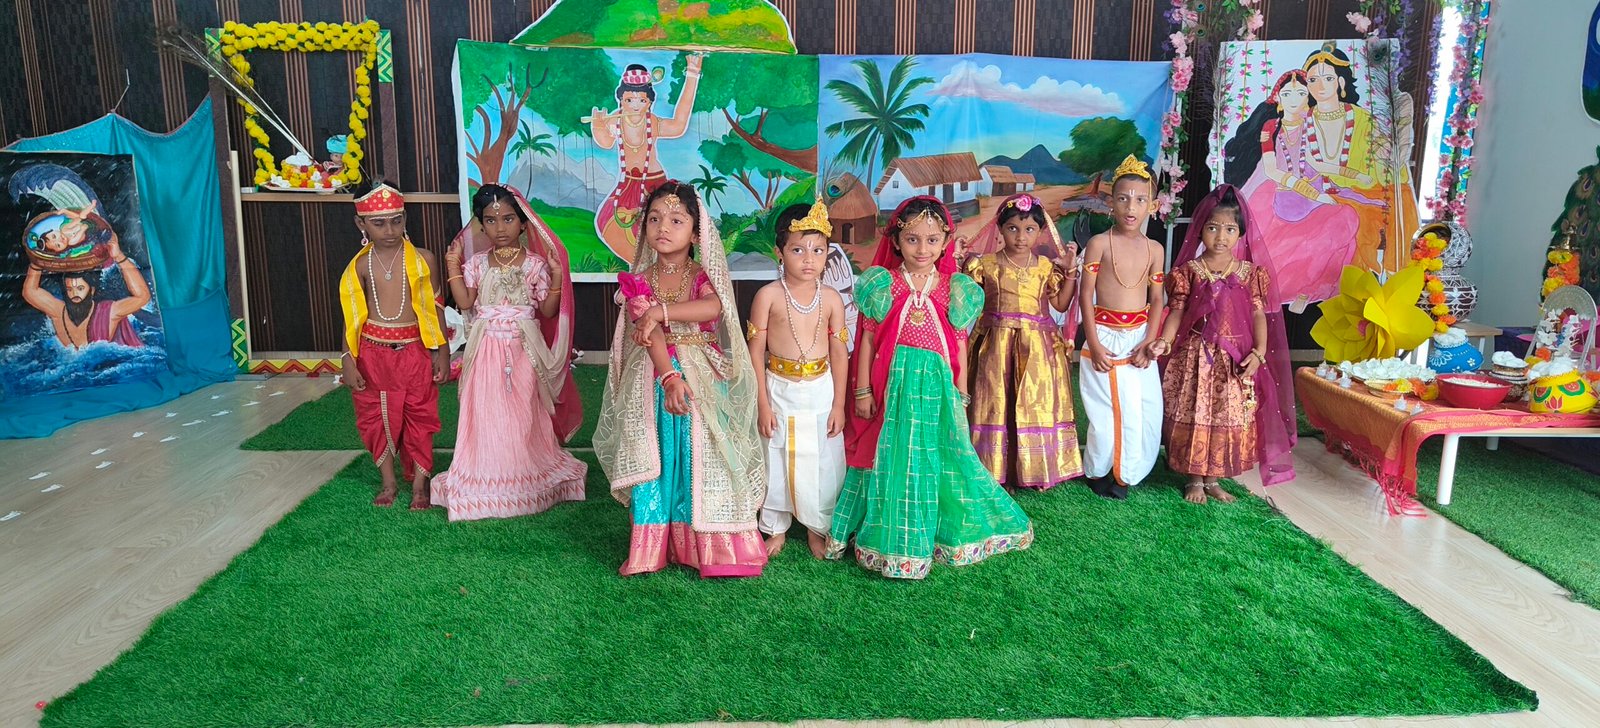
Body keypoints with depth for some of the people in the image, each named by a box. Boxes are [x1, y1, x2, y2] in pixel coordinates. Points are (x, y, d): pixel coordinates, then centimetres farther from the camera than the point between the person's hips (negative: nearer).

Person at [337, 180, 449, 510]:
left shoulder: (423, 259, -5)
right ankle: (388, 482, 29)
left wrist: (442, 352, 0)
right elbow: (353, 315, 3)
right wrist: (347, 359, -1)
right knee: (377, 418, 12)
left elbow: (435, 308, 0)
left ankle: (419, 484, 22)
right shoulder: (360, 266, -1)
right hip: (373, 353, 2)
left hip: (414, 351, -2)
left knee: (419, 417, 7)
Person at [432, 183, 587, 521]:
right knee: (486, 412, 4)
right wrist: (453, 267, -4)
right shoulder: (477, 263, 4)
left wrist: (557, 278, -14)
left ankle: (527, 474, 21)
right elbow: (465, 302, -1)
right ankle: (489, 477, 17)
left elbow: (547, 310, -2)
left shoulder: (535, 264, -2)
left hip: (523, 349, -1)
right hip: (487, 349, 2)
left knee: (524, 413, 6)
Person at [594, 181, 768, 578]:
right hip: (656, 378, 1)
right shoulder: (638, 281, 1)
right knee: (657, 460, 5)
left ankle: (711, 548, 12)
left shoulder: (705, 275, 0)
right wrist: (670, 378, -30)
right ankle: (653, 548, 17)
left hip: (704, 379, -1)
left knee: (703, 460, 0)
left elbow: (713, 307, -25)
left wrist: (660, 311, -28)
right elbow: (650, 335, -14)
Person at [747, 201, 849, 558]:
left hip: (821, 391, 1)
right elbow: (756, 351, -6)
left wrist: (839, 405, 0)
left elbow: (840, 354, 2)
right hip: (779, 391, -1)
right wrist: (762, 404, -7)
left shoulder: (831, 298, -2)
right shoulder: (768, 295, -8)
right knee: (777, 460, 10)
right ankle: (776, 529, 29)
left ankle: (817, 528, 30)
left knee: (822, 461, 9)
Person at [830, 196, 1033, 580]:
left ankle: (945, 534, 29)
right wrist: (862, 391, -2)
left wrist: (960, 395, 8)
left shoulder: (955, 290, 3)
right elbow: (868, 339, 1)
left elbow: (959, 346, 8)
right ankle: (894, 542, 22)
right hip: (894, 385, -1)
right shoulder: (883, 285, -2)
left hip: (937, 385, 1)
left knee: (938, 458, 9)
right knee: (893, 459, 6)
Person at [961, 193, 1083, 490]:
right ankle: (998, 471, 12)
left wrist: (1070, 270, 1)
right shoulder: (986, 264, -1)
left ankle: (1034, 468, 18)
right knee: (997, 405, 2)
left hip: (1037, 347, 2)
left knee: (1038, 404, 5)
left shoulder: (1046, 266, 4)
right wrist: (962, 263, -7)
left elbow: (1060, 304, 8)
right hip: (997, 345, -1)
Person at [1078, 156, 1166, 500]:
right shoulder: (1099, 244, -7)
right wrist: (1094, 344, -12)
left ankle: (1124, 472, 22)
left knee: (1145, 410, 3)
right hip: (1105, 336, -3)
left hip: (1139, 337, 4)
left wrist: (1149, 342, -6)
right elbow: (1086, 295, -8)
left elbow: (1156, 299, 7)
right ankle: (1099, 471, 22)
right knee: (1107, 409, 1)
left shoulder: (1154, 249, 5)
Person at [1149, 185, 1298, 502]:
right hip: (1197, 356, -2)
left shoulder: (1250, 273, 1)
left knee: (1229, 420, 8)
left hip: (1236, 359, 2)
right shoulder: (1189, 270, -3)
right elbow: (1177, 310, -5)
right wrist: (1165, 340, -22)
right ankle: (1194, 480, 19)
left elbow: (1259, 315, 0)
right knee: (1194, 417, 4)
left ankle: (1213, 479, 24)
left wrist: (1258, 353, -10)